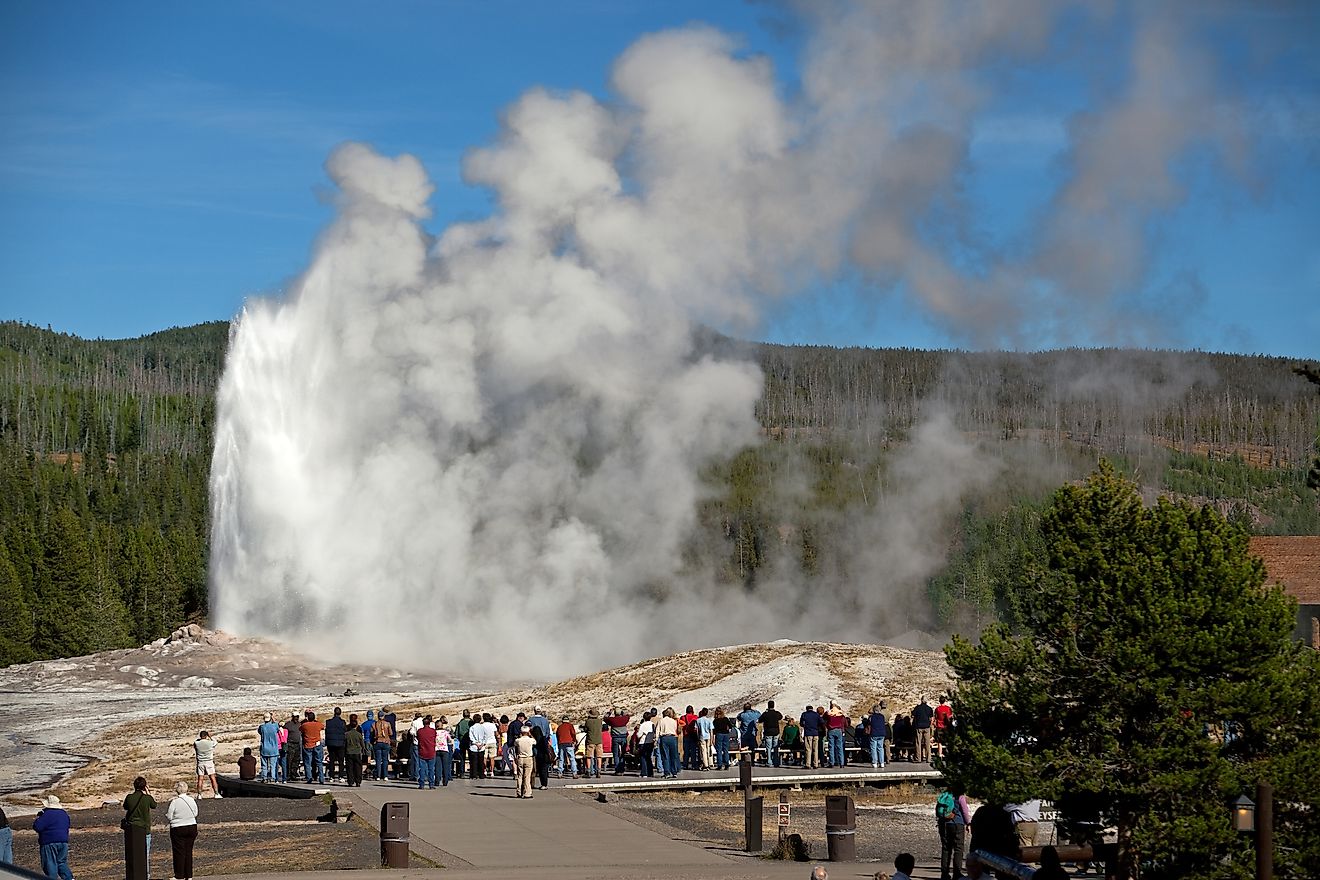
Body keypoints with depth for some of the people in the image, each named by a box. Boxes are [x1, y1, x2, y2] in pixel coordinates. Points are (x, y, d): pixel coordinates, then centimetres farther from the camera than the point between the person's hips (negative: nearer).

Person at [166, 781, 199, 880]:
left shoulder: (174, 802, -15)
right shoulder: (192, 801, -2)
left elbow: (168, 817, -11)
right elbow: (195, 814, 10)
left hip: (178, 829, -4)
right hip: (192, 827, 4)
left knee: (179, 852, 5)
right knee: (188, 852, 12)